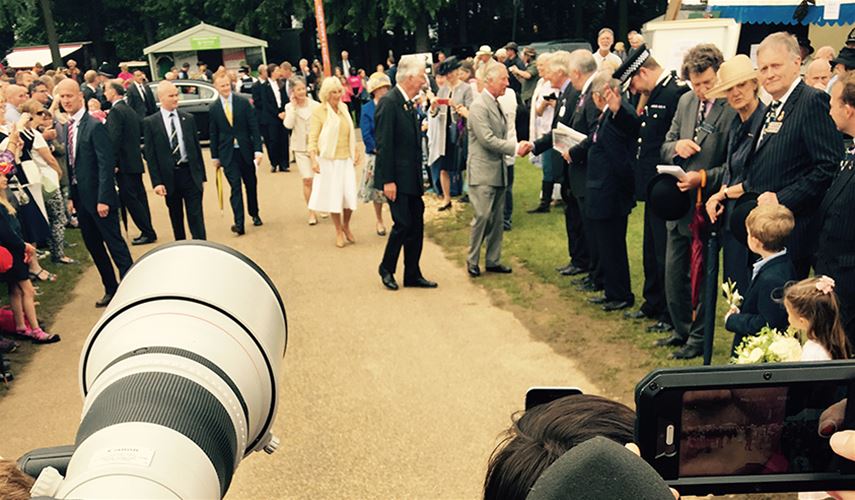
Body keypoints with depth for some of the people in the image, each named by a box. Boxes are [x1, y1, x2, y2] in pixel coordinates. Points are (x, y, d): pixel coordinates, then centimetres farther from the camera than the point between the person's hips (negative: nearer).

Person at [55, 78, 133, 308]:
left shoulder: (95, 126, -14)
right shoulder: (67, 127, 9)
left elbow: (106, 164, -18)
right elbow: (71, 163, 13)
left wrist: (103, 199, -21)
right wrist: (72, 195, 11)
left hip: (98, 196, -8)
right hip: (80, 197, 8)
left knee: (115, 244, -2)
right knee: (93, 246, 13)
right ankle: (111, 289, 24)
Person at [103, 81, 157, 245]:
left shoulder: (115, 111, -13)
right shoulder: (131, 110, 15)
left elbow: (114, 139, -20)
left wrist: (113, 163, -18)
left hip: (125, 164, -9)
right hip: (135, 161, 9)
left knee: (130, 199, -5)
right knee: (139, 197, 12)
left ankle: (148, 233, -3)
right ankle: (148, 231, 16)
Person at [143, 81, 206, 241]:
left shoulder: (188, 118, 5)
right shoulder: (150, 122, -2)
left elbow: (197, 148, 8)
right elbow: (150, 155, -3)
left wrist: (202, 175, 6)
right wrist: (157, 182, -9)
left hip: (190, 173, 1)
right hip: (168, 177, 0)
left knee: (196, 216, -2)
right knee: (176, 218, 12)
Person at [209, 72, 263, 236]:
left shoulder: (243, 102, -2)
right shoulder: (213, 109, 2)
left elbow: (254, 127, -4)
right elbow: (214, 134, 8)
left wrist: (257, 149, -10)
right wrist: (215, 156, 8)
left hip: (246, 151, 1)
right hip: (228, 154, 0)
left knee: (251, 185, 12)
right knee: (235, 187, -7)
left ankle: (254, 214, 32)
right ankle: (239, 223, -11)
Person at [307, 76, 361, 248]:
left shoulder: (344, 108, 7)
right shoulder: (318, 112, -8)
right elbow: (313, 138, -10)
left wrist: (356, 151, 13)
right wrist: (313, 159, -20)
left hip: (346, 159, 4)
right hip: (328, 160, -4)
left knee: (350, 194, 1)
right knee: (333, 195, 3)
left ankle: (346, 226, 24)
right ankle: (339, 231, 19)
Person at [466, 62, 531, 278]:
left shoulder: (496, 104, 15)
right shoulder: (479, 106, -13)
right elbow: (487, 140, -20)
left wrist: (517, 146, 4)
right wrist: (515, 148, -18)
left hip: (498, 171, 9)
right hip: (483, 172, -9)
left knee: (497, 219, 11)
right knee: (482, 217, -5)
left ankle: (493, 260, 19)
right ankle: (472, 261, 8)